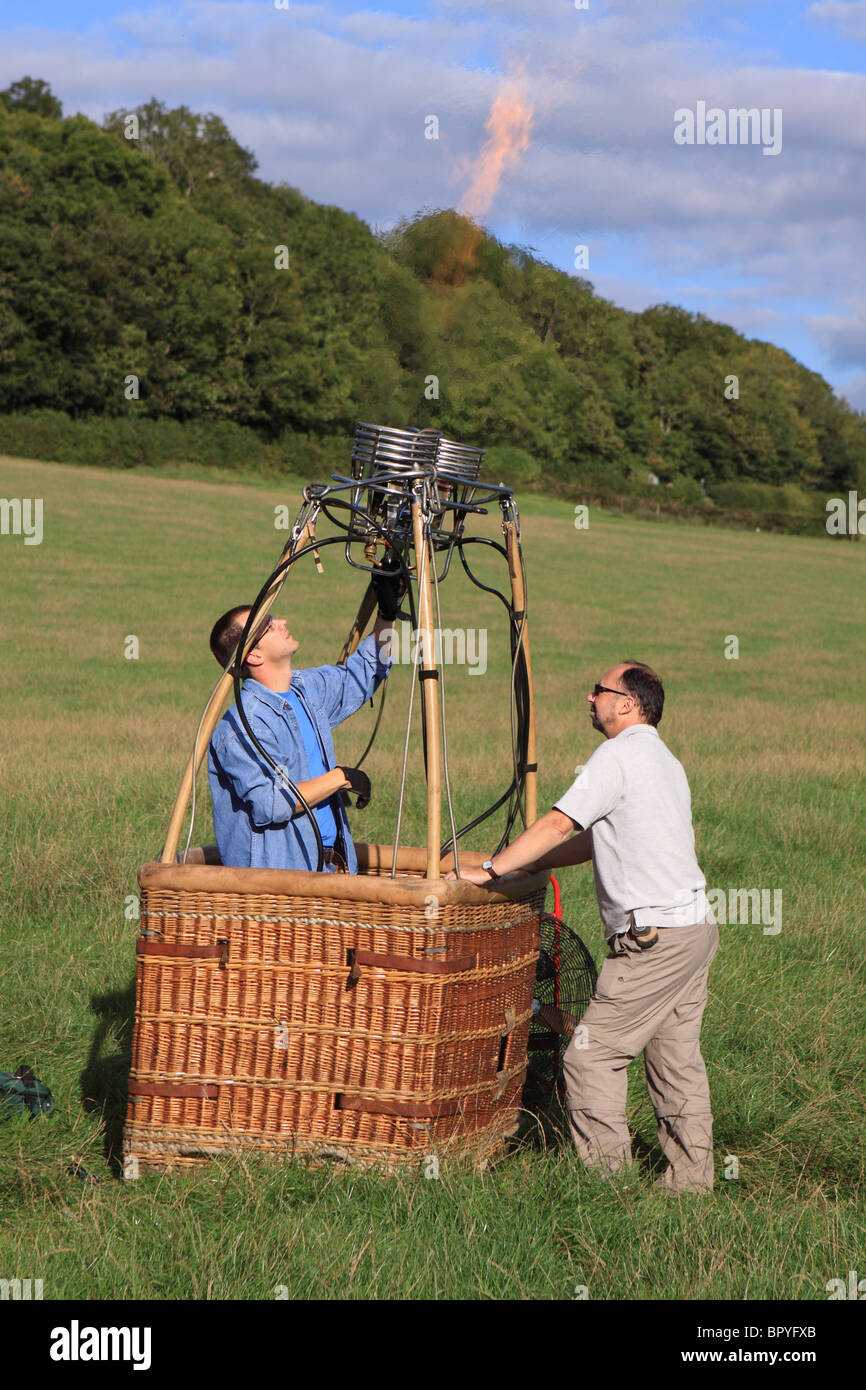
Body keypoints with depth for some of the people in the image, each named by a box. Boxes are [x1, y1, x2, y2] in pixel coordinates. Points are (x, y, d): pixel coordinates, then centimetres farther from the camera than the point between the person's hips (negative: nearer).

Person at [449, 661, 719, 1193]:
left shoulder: (619, 756, -10)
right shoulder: (664, 759, 20)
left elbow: (557, 826, -15)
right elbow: (595, 839, 24)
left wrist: (490, 871, -10)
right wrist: (525, 865, 23)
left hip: (655, 938, -10)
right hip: (696, 927, 10)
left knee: (592, 1056, -5)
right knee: (677, 1059, 13)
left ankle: (606, 1174, -3)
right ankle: (691, 1178, 16)